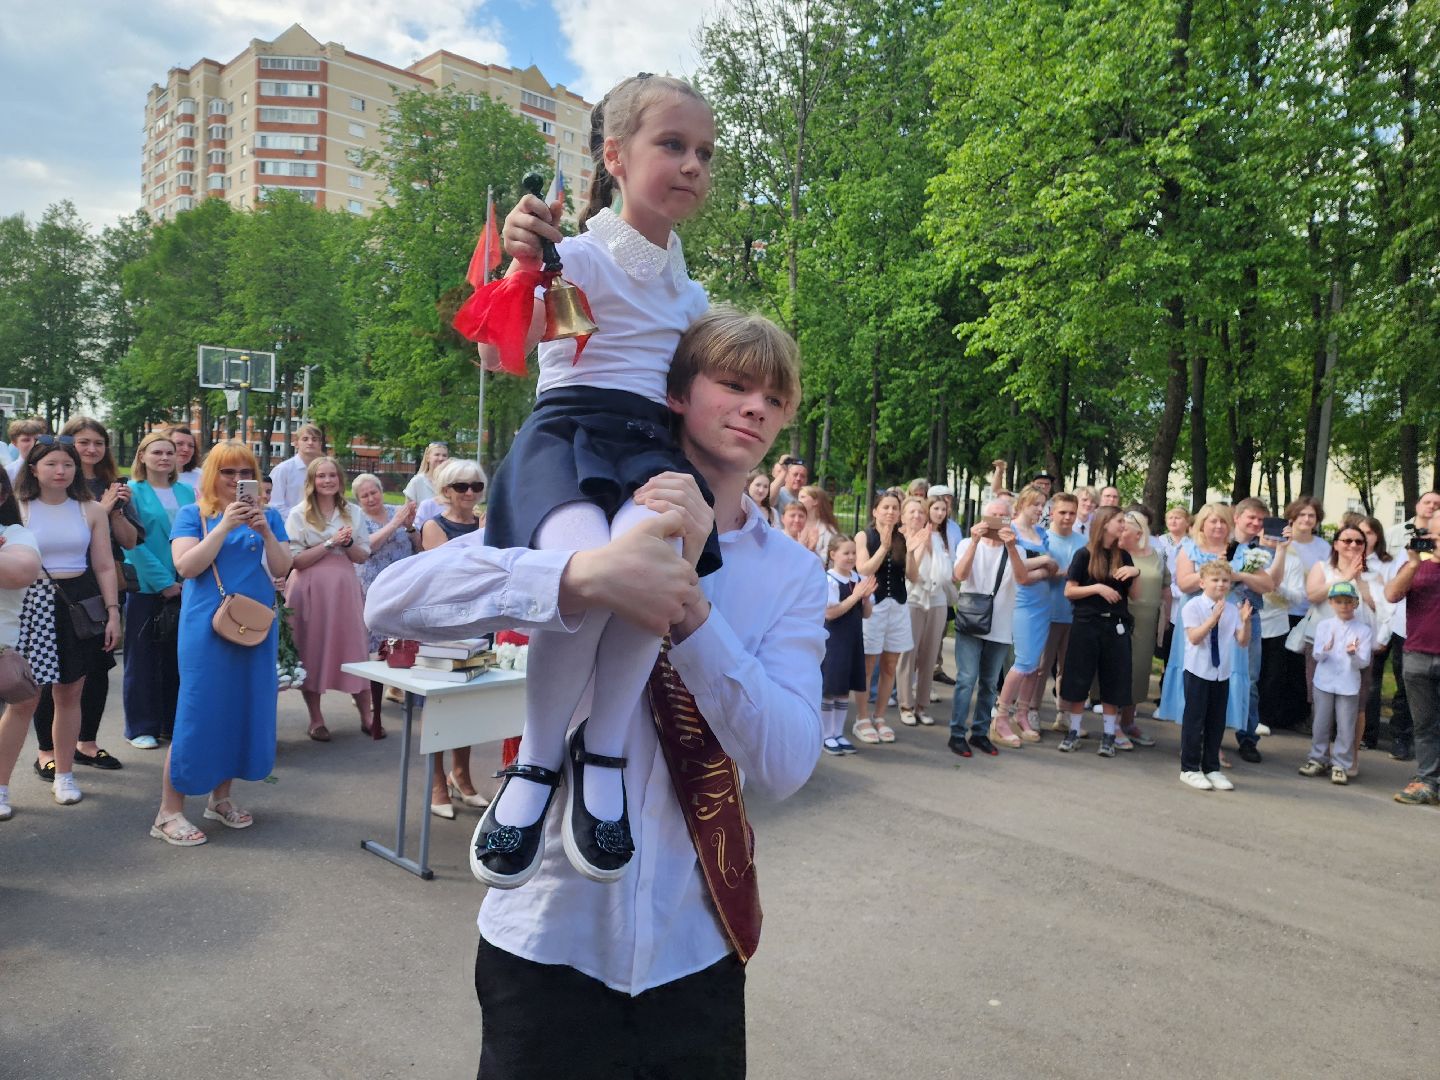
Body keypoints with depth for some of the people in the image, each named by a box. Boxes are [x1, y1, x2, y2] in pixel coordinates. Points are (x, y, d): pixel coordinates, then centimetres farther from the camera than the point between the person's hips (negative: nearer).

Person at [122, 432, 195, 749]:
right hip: (145, 587, -4)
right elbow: (133, 543, -9)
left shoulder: (186, 492, 10)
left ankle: (173, 723, 20)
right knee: (143, 658, 4)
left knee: (177, 657, 9)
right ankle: (141, 728, 14)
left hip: (183, 588, 4)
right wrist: (163, 581, -15)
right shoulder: (133, 491, -3)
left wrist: (188, 578, -6)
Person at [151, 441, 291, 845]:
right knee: (199, 712, -4)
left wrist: (265, 531, -12)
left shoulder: (268, 516, 10)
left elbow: (281, 569, 3)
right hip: (207, 626, -4)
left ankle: (221, 797, 25)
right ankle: (169, 811, 6)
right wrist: (225, 526, -17)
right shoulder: (192, 514, 1)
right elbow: (186, 566, -12)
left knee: (245, 710, 9)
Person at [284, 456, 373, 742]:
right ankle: (316, 719, 16)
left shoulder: (353, 512, 8)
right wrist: (330, 543, -14)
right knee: (311, 652, 4)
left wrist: (348, 543, -10)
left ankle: (366, 716, 11)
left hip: (344, 589, 2)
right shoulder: (299, 513, 0)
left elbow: (363, 556, 9)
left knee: (355, 649, 2)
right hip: (311, 590, -2)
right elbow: (296, 560, -7)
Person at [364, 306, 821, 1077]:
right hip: (551, 932, -2)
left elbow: (784, 764, -15)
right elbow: (393, 599, -21)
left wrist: (690, 603, -26)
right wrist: (581, 576, -35)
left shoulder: (793, 575, -1)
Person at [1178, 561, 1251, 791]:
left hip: (1222, 674, 5)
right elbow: (1194, 637, -21)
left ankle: (1212, 768, 23)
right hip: (1198, 671, -5)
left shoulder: (1232, 610, 4)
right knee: (1194, 720, 2)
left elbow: (1243, 642, 1)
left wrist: (1245, 621, -15)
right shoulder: (1193, 606, -10)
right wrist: (1214, 618, -30)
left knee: (1217, 722, 11)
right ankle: (1189, 768, 13)